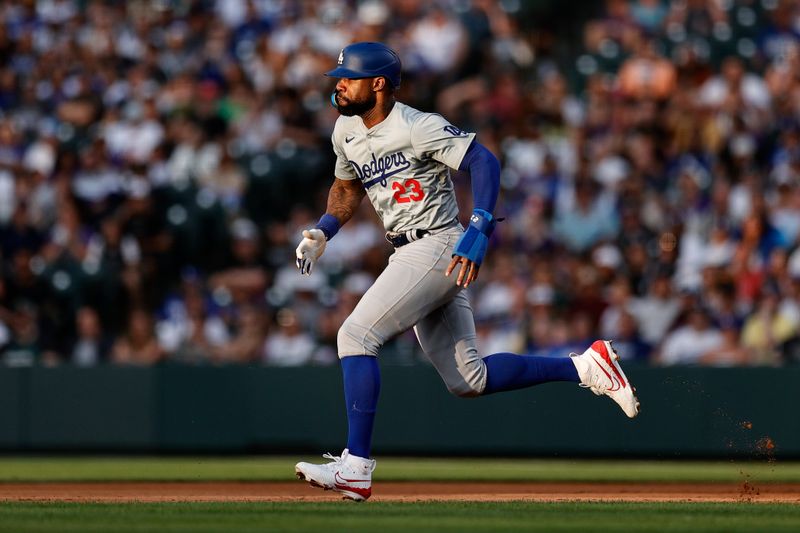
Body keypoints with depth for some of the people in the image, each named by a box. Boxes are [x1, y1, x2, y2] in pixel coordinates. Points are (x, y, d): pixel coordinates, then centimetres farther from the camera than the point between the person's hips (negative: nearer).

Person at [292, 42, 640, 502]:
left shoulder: (417, 127, -15)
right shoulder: (346, 130, 11)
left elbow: (484, 161, -20)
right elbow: (348, 187, 28)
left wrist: (479, 231, -30)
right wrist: (322, 232, 11)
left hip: (438, 247, -9)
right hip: (409, 255, 9)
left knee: (356, 336, -17)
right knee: (467, 379, 8)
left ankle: (356, 467, -18)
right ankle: (585, 368, 15)